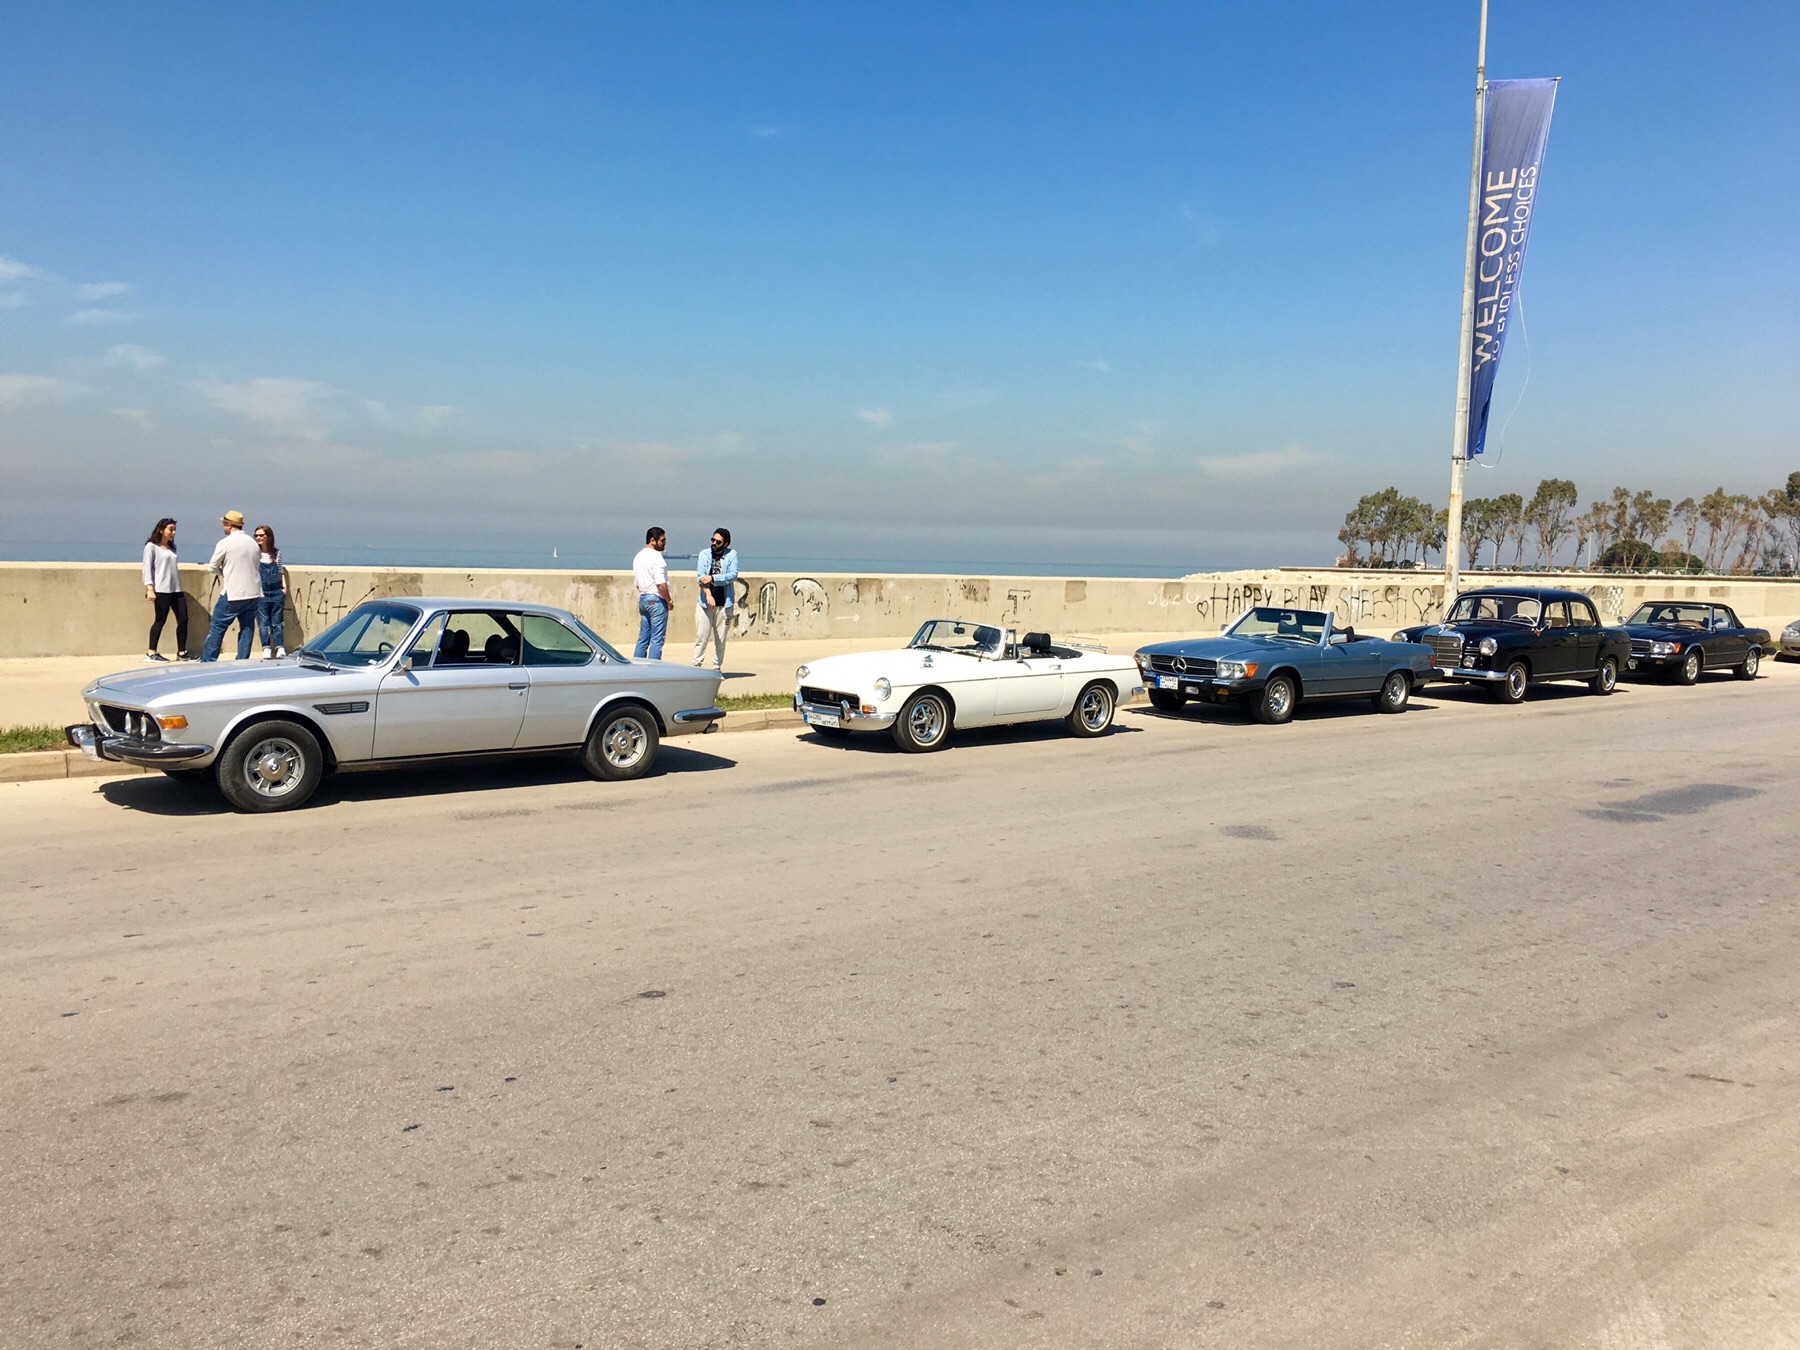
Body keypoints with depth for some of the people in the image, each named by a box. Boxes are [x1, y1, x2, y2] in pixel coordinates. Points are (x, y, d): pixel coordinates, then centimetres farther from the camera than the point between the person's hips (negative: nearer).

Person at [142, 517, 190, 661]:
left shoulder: (172, 547, 19)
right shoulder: (151, 546, 0)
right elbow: (147, 568, -7)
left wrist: (178, 586, 14)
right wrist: (149, 588, -16)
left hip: (176, 589, 7)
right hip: (161, 590, -7)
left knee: (183, 619, 2)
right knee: (160, 620, -6)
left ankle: (181, 652, 8)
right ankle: (151, 653, 2)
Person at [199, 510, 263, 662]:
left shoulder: (225, 543, -7)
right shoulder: (253, 543, 11)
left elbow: (213, 567, 0)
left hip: (232, 594, -5)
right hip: (254, 593, 5)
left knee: (217, 628, 2)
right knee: (247, 628, 7)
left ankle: (207, 661, 2)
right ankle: (242, 662, 5)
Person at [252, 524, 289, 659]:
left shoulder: (276, 553, 9)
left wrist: (284, 586, 6)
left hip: (277, 592, 2)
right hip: (261, 593, -2)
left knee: (277, 622, 5)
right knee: (263, 623, -1)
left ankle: (280, 648, 7)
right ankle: (266, 649, -1)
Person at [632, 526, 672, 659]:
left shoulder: (638, 556, 14)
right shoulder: (656, 557, -14)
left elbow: (636, 580, 19)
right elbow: (661, 584, -20)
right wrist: (669, 601, -10)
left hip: (642, 598, 9)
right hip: (656, 600, -9)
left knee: (643, 638, 12)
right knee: (657, 639, -5)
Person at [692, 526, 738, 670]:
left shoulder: (732, 554, 3)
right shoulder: (704, 554, 4)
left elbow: (733, 575, -9)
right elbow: (701, 576, -6)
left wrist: (713, 578, -18)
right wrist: (708, 595, -20)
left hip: (724, 603, 0)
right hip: (705, 603, 0)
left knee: (720, 639, 6)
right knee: (701, 637, -1)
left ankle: (717, 667, 15)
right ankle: (696, 666, 4)